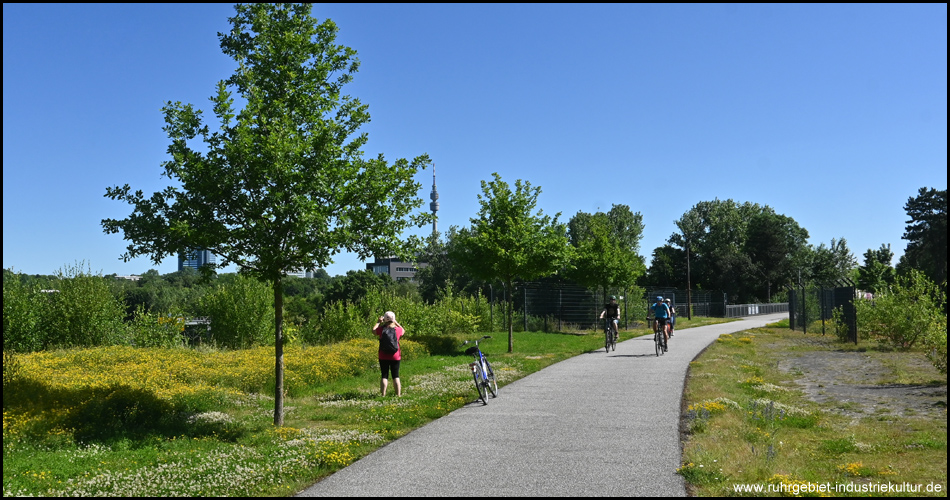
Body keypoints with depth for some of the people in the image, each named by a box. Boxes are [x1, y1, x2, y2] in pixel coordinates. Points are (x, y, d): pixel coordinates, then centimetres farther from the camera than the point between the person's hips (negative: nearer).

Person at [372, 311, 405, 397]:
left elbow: (374, 330, 13)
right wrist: (396, 322, 22)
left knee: (384, 376, 5)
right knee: (396, 376, 7)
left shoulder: (381, 329, -9)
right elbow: (403, 331, 18)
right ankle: (398, 394, 7)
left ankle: (383, 394, 3)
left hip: (383, 356, 0)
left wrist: (379, 322, 24)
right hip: (395, 356, 0)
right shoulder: (398, 330, -8)